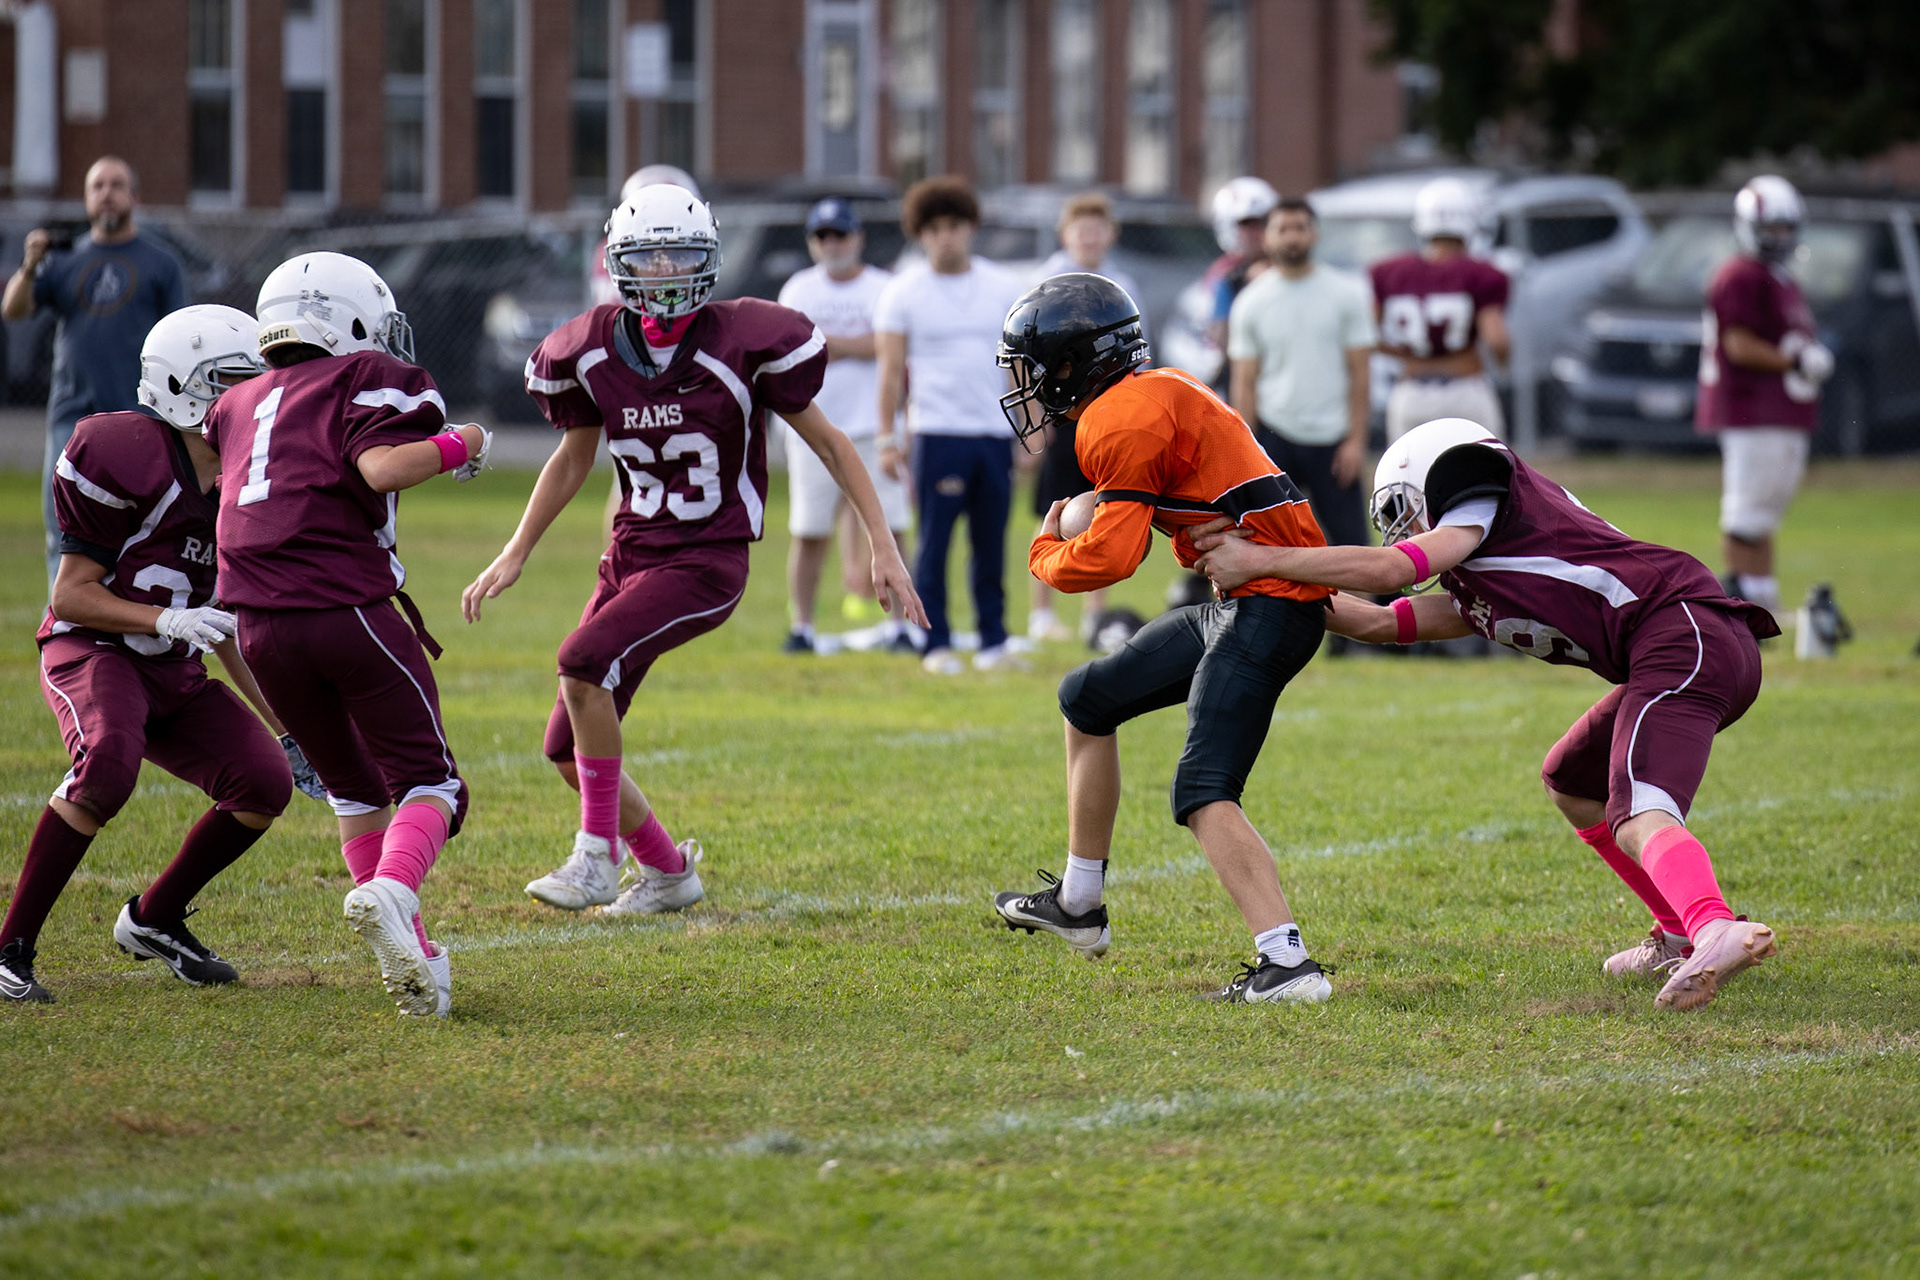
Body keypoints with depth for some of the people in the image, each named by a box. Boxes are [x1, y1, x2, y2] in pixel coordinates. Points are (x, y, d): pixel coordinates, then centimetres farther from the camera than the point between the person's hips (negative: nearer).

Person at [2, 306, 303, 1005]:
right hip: (91, 652, -8)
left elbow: (225, 627, 19)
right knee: (109, 764, -36)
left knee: (265, 783, -9)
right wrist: (167, 618, -26)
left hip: (173, 673, 8)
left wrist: (284, 727, 17)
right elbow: (71, 596, -13)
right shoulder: (131, 456, -16)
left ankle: (154, 918, 14)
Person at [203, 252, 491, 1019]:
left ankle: (413, 957, 11)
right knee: (428, 783, 2)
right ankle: (390, 894, -28)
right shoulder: (368, 379, 4)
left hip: (260, 625, 6)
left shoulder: (238, 405, 23)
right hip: (347, 606, -6)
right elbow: (381, 466, -12)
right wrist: (457, 447, 2)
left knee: (356, 792, 20)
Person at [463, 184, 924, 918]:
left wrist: (883, 547, -7)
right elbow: (573, 458, 18)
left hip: (708, 562, -6)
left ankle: (596, 856, -18)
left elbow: (827, 442, -4)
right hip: (633, 553, 6)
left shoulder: (740, 345, -13)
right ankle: (668, 871, 26)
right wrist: (514, 555, 16)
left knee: (584, 663, -29)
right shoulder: (593, 353, 0)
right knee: (568, 750, 3)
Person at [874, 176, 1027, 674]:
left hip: (995, 432, 3)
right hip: (937, 432, -3)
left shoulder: (1002, 287, 10)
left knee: (991, 544, 5)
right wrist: (887, 437, -4)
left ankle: (994, 642, 11)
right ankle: (936, 644, 2)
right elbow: (891, 369, 1)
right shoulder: (903, 292, 2)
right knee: (934, 543, -3)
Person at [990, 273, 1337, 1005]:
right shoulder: (1156, 396, 17)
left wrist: (1045, 553, 0)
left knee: (1204, 796, -19)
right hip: (1238, 602, 11)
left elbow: (1112, 557, -19)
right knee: (1089, 699, 22)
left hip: (1268, 607, -11)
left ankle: (1286, 964, -30)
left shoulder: (1124, 422, -14)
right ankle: (1078, 907, 33)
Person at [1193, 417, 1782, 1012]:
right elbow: (1379, 622, 29)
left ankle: (1718, 931, -54)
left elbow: (1392, 569, -6)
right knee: (1571, 784, 27)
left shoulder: (1486, 497, 6)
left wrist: (1261, 561, -1)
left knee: (1638, 822, -27)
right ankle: (1683, 937, 21)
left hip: (1684, 634, -10)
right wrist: (1264, 580, 27)